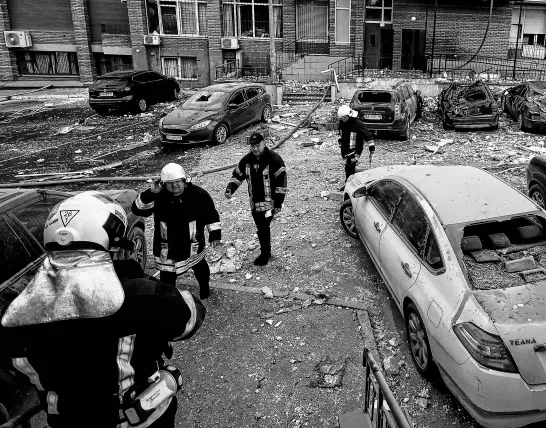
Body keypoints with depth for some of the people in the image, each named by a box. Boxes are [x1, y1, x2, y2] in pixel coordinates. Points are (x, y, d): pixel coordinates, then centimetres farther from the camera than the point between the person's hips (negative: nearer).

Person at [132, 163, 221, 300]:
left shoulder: (198, 194, -16)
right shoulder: (158, 197, -17)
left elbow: (211, 215, -5)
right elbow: (138, 209, -22)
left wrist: (215, 234, -3)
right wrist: (150, 193, -35)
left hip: (194, 246, 2)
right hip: (167, 249, -1)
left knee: (200, 267, 28)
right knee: (167, 278, 6)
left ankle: (204, 286, 59)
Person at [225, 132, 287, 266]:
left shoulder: (274, 159, -15)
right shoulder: (246, 160, 2)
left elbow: (281, 182, -14)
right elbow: (237, 175, 12)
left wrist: (278, 204, -15)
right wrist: (230, 189, -7)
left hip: (269, 203, -6)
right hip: (254, 203, 6)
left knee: (263, 228, -7)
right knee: (261, 229, 15)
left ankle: (265, 254, 13)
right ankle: (265, 252, 33)